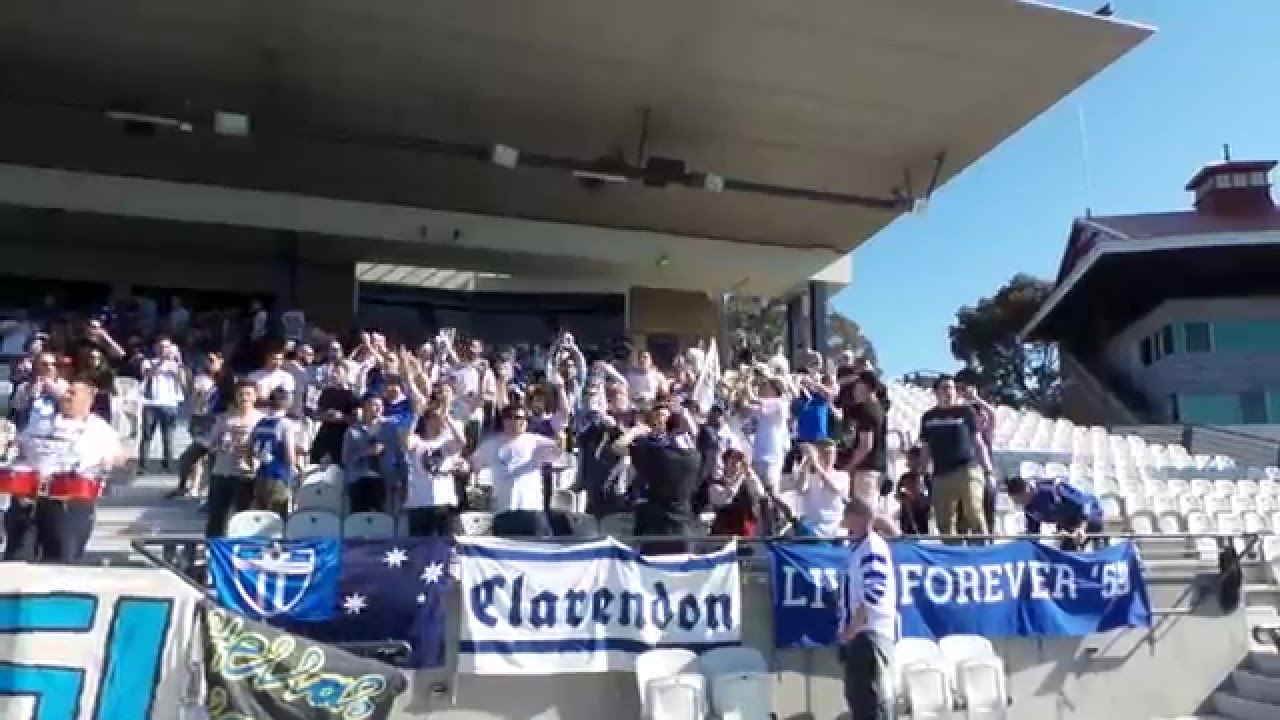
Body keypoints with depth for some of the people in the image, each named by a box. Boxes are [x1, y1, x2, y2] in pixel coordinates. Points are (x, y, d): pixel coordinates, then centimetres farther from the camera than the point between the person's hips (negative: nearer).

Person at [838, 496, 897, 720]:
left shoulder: (873, 548, -14)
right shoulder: (858, 547, 16)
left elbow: (873, 594, -23)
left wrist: (852, 628, -18)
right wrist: (848, 628, 17)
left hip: (871, 633, -10)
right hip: (858, 633, 10)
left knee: (874, 696, -6)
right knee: (857, 693, 15)